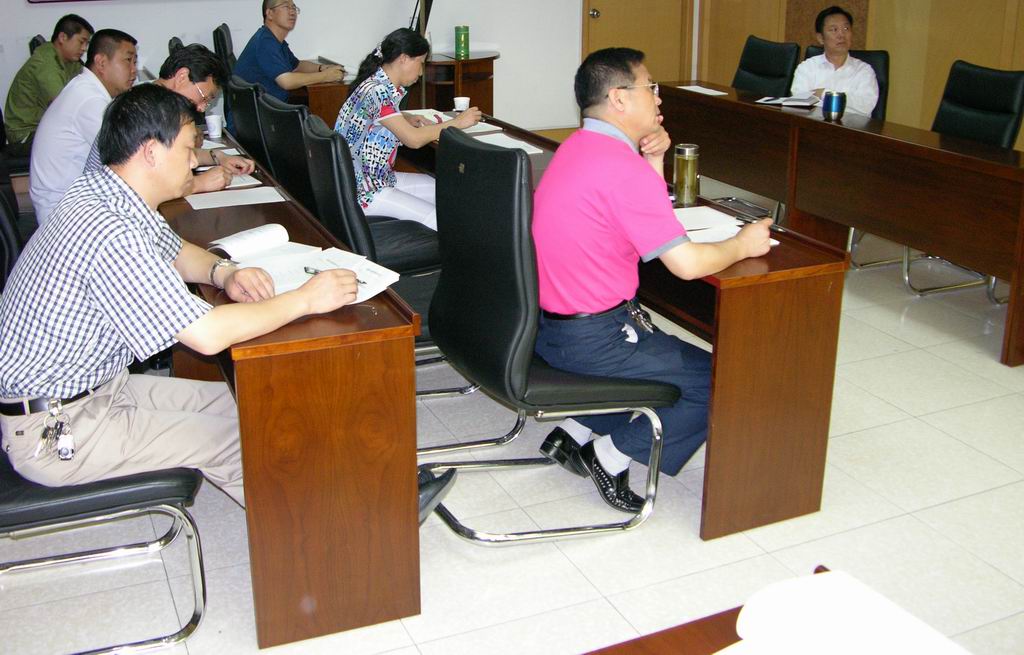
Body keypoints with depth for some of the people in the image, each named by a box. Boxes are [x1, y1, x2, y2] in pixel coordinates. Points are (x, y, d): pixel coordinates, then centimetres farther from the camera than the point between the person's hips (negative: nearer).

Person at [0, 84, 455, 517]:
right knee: (231, 439, -7)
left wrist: (222, 273, -3)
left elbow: (173, 251, 19)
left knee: (228, 401, 6)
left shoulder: (103, 192, 0)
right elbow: (206, 335, -35)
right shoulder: (107, 233, -31)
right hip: (53, 432, -9)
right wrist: (304, 300, -22)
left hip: (91, 386, 9)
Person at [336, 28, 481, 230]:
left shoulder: (386, 86, 6)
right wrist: (457, 122, -13)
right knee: (438, 221, -17)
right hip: (362, 192, -10)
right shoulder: (376, 91, -22)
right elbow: (414, 139, -25)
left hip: (379, 178, 10)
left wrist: (411, 119, 7)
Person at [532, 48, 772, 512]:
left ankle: (576, 433, 19)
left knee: (663, 346, 28)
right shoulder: (624, 167, -21)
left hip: (545, 325, 9)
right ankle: (614, 455, 5)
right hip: (592, 341, -9)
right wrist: (743, 245, -4)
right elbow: (686, 262, -22)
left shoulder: (577, 147, 9)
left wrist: (653, 157, 2)